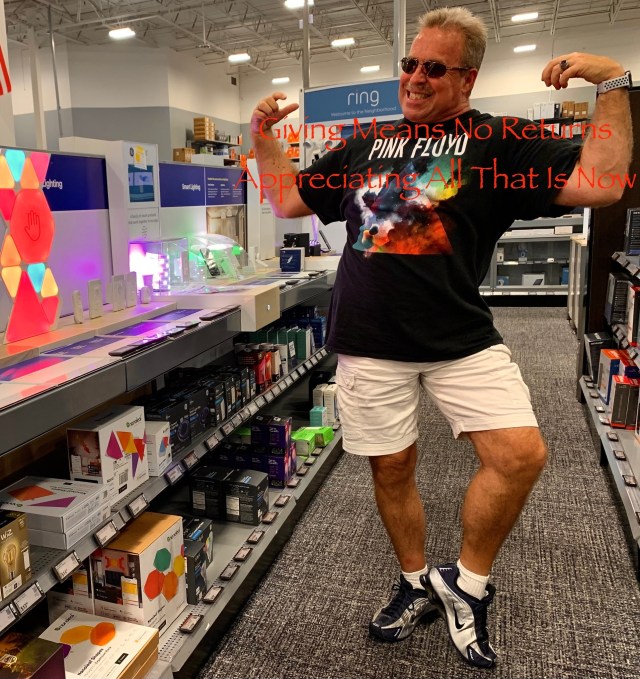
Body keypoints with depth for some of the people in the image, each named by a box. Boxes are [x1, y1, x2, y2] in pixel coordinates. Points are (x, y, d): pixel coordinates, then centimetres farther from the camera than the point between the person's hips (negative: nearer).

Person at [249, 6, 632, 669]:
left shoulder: (499, 142, 5)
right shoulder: (364, 145, 15)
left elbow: (599, 183, -7)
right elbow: (287, 200, 20)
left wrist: (612, 85, -9)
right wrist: (264, 136, 11)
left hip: (462, 339, -2)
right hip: (370, 343, 2)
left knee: (521, 454, -13)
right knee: (391, 470, 9)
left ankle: (465, 584, 13)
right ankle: (417, 584, 34)